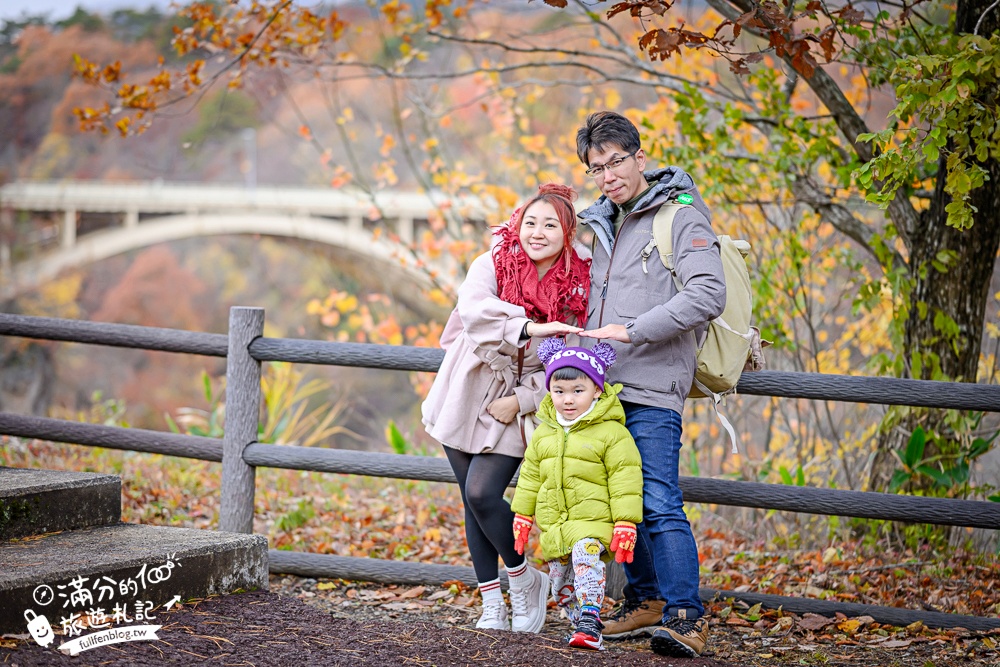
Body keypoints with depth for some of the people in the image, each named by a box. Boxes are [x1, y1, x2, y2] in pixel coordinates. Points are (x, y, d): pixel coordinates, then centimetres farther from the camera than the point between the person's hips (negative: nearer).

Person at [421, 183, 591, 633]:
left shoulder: (580, 287, -7)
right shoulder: (493, 264, -9)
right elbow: (472, 308, -30)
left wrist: (522, 400, -15)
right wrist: (527, 328, -43)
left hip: (517, 405, -2)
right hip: (466, 394, 2)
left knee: (482, 494, -15)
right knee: (472, 500, 5)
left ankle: (525, 579, 9)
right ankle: (492, 603, 16)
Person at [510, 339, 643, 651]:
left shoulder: (612, 433, -8)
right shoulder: (544, 434, 10)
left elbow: (625, 481, -9)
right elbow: (530, 477, 20)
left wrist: (625, 525, -12)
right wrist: (522, 517, 21)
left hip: (593, 520, -6)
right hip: (554, 526, 6)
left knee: (586, 554, -30)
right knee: (561, 585, 8)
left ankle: (589, 621, -32)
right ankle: (581, 620, 25)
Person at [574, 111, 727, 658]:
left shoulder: (682, 215, -6)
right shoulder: (604, 222, 18)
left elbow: (708, 294, -18)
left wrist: (631, 331, -19)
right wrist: (585, 345, 18)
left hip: (651, 390, -8)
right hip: (604, 385, 8)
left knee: (658, 504, -14)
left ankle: (687, 618, -14)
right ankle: (646, 601, 23)